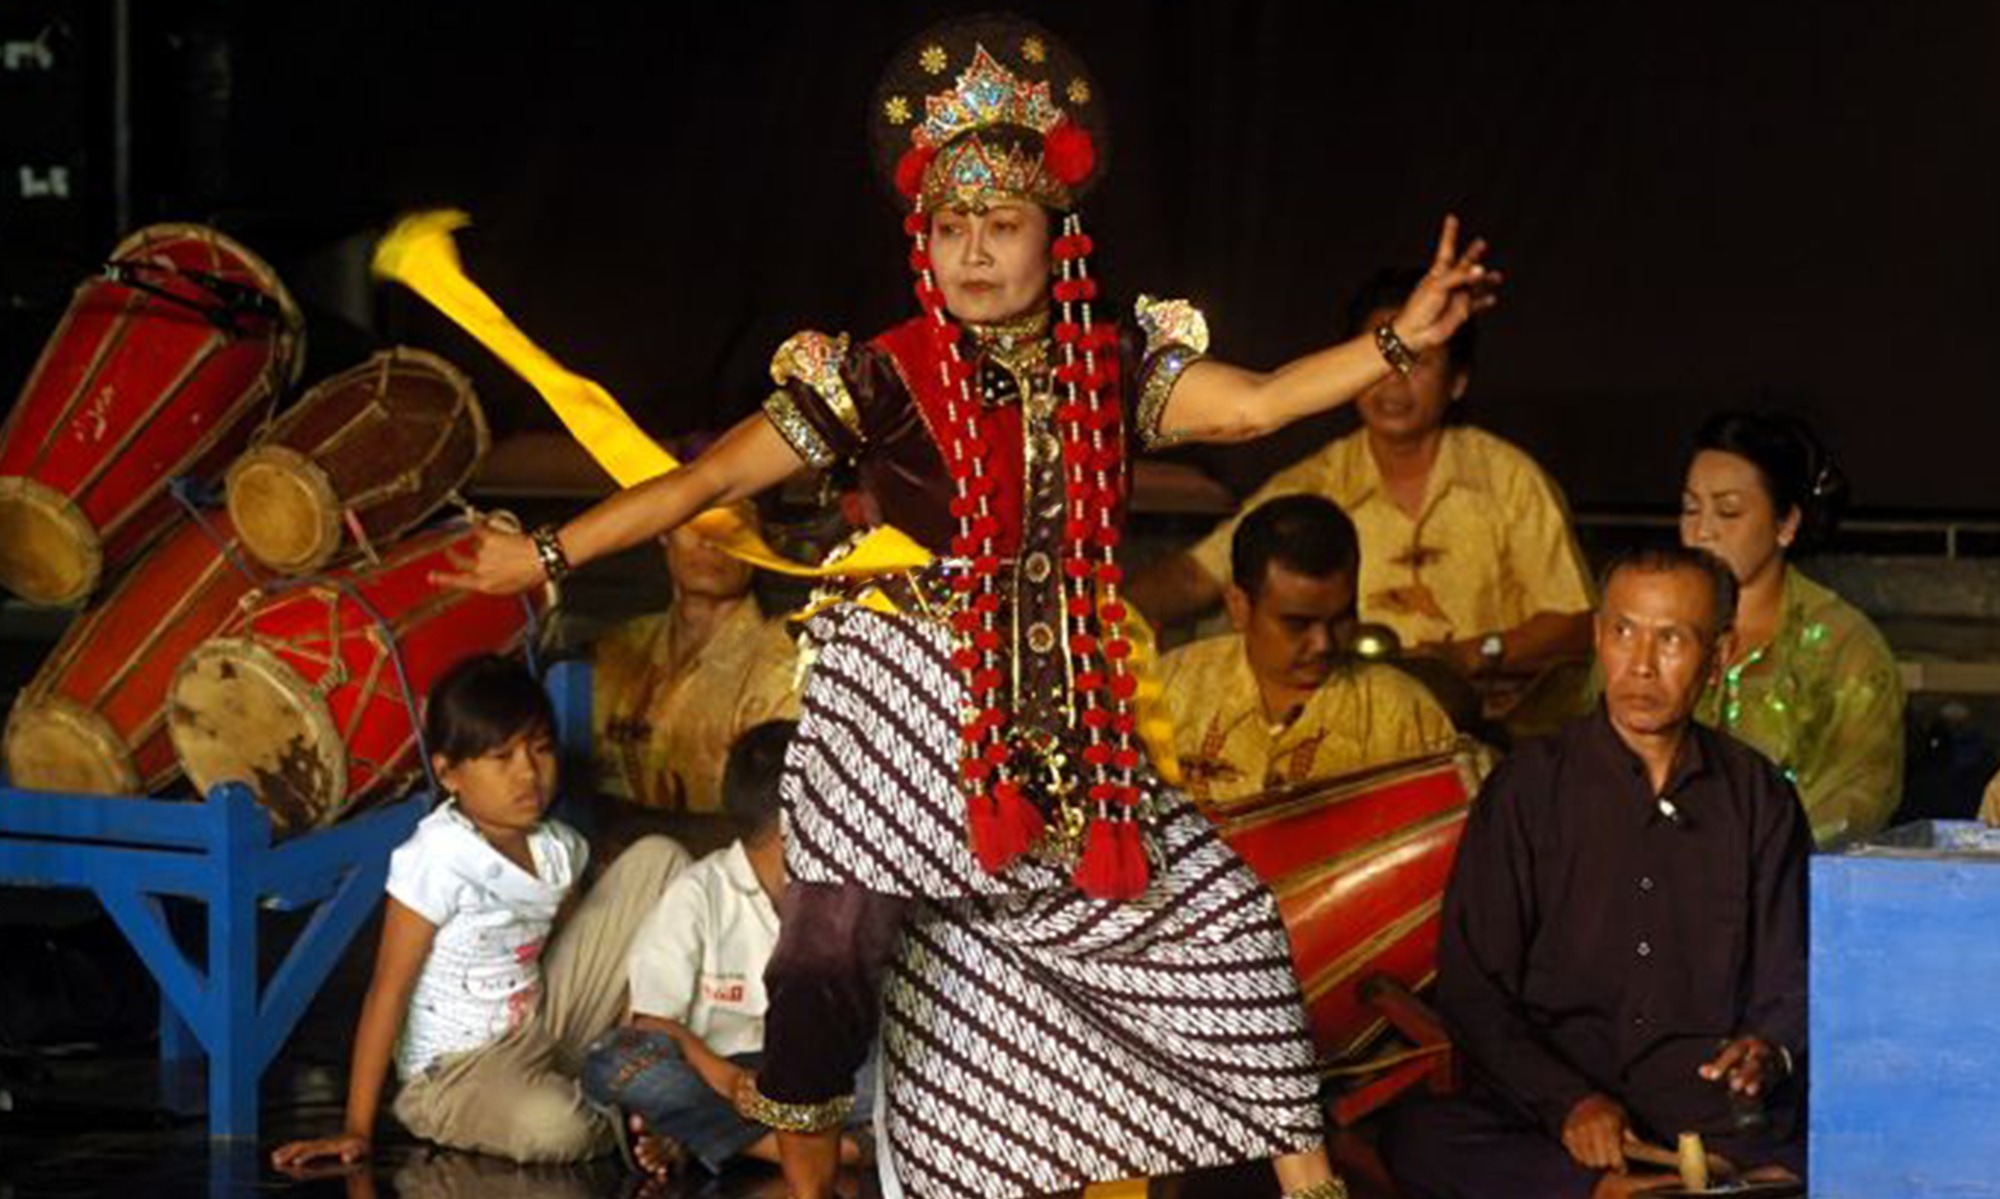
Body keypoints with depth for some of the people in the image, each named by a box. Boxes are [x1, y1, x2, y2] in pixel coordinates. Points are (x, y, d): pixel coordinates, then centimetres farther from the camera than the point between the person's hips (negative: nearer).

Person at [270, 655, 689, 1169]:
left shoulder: (557, 849, -1)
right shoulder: (438, 861, -21)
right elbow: (388, 992, -19)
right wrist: (357, 1130, -18)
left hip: (542, 1025, 7)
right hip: (459, 1068, -7)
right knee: (550, 1126, -42)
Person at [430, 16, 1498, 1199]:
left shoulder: (1110, 368, 3)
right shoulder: (885, 379, -8)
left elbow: (1251, 402, -9)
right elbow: (708, 478, -8)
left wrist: (1399, 339, -21)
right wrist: (548, 553, -12)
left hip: (1063, 718, 4)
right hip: (906, 711, -4)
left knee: (1220, 912, 2)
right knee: (838, 940, -10)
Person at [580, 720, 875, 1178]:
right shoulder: (699, 894, -5)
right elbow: (654, 1019, -11)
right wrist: (722, 1076, -30)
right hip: (706, 1067, -3)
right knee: (615, 1063, -34)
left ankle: (698, 1129, -26)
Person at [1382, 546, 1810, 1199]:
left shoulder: (1759, 797, 14)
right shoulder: (1528, 788, 8)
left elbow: (1791, 982, 16)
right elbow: (1472, 990, 2)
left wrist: (1770, 1052, -9)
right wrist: (1569, 1104, -14)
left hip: (1719, 1121, 1)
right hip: (1546, 1115, -1)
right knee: (1419, 1140, -34)